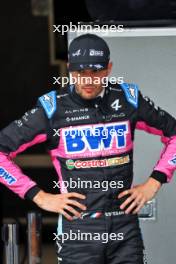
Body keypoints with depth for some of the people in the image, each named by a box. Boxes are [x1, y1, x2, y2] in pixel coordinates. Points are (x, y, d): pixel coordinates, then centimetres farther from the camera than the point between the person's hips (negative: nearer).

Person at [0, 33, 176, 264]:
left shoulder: (128, 99, 6)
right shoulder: (52, 108, -3)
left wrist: (153, 184, 8)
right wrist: (38, 196, -4)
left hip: (126, 227, 3)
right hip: (78, 230, -3)